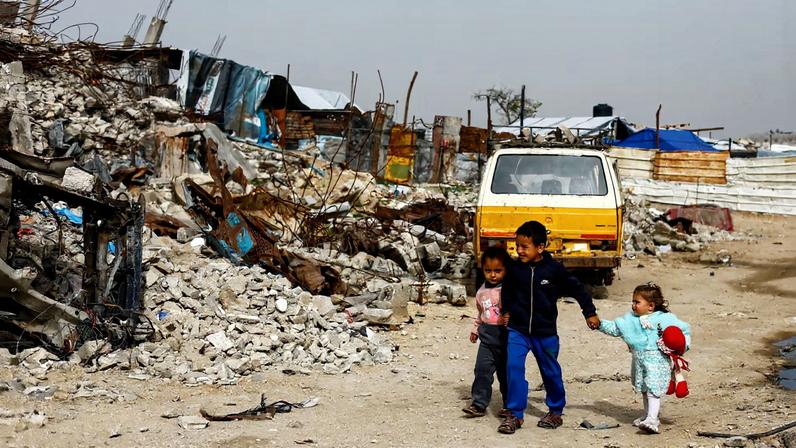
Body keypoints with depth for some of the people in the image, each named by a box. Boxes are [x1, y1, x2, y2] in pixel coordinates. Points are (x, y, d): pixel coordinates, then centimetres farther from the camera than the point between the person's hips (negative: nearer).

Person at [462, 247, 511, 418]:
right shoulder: (482, 292, 9)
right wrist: (475, 329, 19)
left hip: (505, 336, -4)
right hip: (487, 337, 4)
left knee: (506, 373, 8)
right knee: (482, 370, -5)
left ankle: (509, 405, 22)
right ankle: (479, 404, 1)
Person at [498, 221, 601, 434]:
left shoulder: (554, 269, -10)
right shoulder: (514, 268, -5)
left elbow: (577, 289, 2)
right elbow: (507, 290, 15)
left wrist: (590, 313, 6)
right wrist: (506, 311, 11)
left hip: (545, 332, -1)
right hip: (517, 329, 1)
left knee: (550, 372, 12)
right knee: (513, 367, -12)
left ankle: (556, 411, 32)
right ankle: (515, 414, -2)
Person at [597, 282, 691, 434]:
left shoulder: (665, 319, -9)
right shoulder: (631, 319, 5)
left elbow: (684, 329, -1)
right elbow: (615, 328, 7)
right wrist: (600, 324, -5)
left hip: (656, 360, -7)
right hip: (639, 359, 7)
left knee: (653, 389, -15)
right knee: (644, 390, 18)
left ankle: (652, 419, -21)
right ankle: (647, 415, 32)